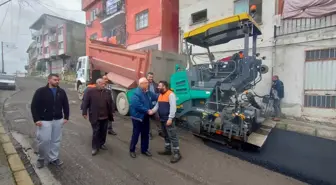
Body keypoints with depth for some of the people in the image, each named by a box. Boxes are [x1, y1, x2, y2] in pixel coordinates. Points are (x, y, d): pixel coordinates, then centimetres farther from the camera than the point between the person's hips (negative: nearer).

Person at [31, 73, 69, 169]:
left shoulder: (61, 92, 4)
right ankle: (41, 158, 25)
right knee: (44, 140, 0)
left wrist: (66, 117, 4)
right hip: (44, 120, -3)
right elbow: (34, 106, -7)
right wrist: (36, 119, -13)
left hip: (58, 120, 4)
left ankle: (53, 158, 26)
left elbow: (65, 105, 10)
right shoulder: (41, 91, -6)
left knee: (56, 140, 11)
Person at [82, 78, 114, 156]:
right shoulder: (90, 91, -5)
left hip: (105, 117, 4)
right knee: (96, 132, 2)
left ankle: (102, 144, 33)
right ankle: (95, 147, 16)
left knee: (103, 132, 15)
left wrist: (111, 114, 9)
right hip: (95, 117, -4)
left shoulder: (107, 92, 5)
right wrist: (84, 112, -8)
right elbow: (85, 102, -4)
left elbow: (110, 103, 9)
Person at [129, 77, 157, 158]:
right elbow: (138, 106, -29)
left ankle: (144, 149, 31)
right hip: (137, 117, -7)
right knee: (136, 134, 5)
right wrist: (147, 111, -24)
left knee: (145, 134, 15)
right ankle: (132, 150, 24)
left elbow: (156, 97, 17)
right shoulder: (136, 94, -22)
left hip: (146, 117, 8)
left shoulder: (148, 92, 4)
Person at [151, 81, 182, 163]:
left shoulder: (170, 94, -15)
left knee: (172, 136, -4)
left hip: (168, 119, -9)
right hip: (162, 119, 9)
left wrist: (170, 118, -26)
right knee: (166, 136, 20)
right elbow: (157, 105, 15)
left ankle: (177, 153, 4)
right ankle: (168, 150, 33)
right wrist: (152, 110, -5)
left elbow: (173, 107, -21)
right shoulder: (160, 95, 15)